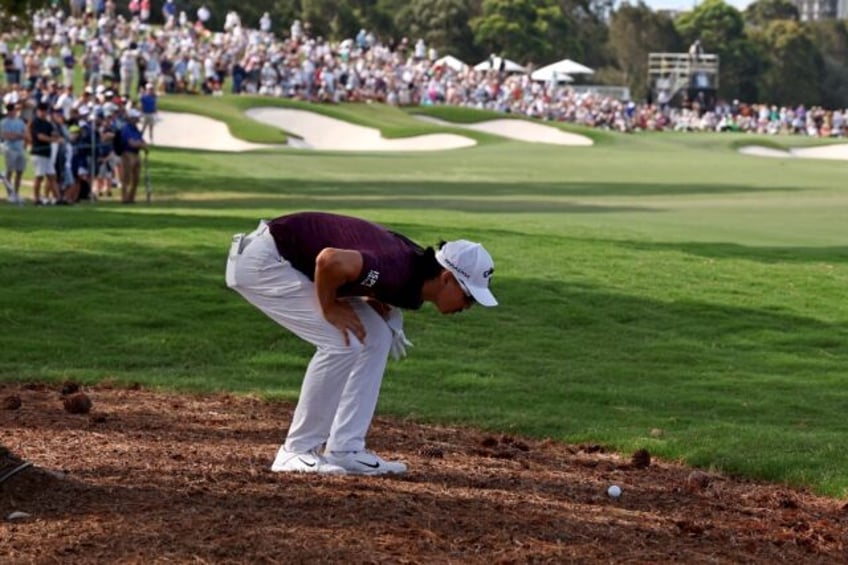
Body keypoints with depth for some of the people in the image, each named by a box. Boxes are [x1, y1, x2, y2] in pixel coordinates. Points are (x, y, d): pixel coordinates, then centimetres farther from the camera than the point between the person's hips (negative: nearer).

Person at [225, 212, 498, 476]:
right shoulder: (397, 274, -29)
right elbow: (331, 259, -40)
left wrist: (377, 305, 0)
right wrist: (329, 308, -21)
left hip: (292, 261, 10)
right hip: (261, 261, -10)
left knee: (375, 336, 5)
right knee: (342, 342, -17)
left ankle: (345, 451, 7)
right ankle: (297, 452, -6)